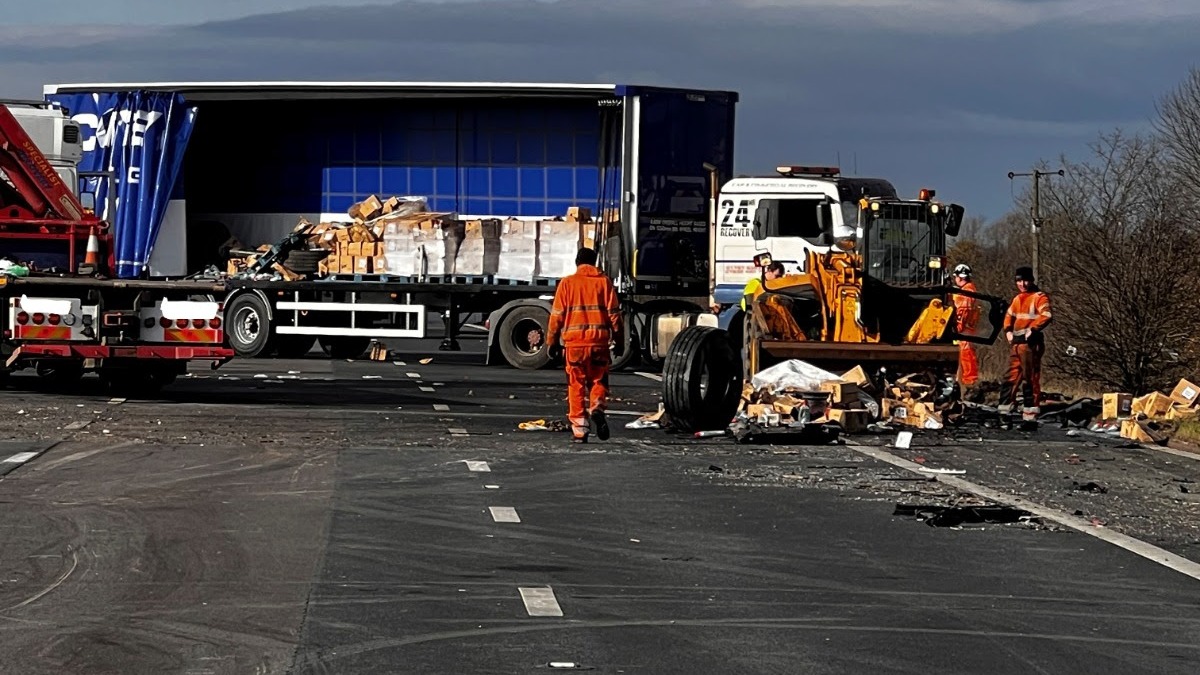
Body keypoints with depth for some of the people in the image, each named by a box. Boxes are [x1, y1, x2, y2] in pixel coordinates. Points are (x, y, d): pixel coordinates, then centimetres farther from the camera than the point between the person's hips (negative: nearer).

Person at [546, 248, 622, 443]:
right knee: (598, 380, 14)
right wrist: (618, 338, 9)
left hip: (574, 342, 0)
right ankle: (597, 407, -15)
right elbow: (614, 313, 2)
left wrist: (552, 341, 9)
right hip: (599, 341, 0)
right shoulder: (604, 282, 4)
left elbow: (557, 315, 2)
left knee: (576, 385, 6)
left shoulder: (567, 283, 3)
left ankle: (579, 429, 2)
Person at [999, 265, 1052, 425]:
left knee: (1030, 380, -7)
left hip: (1031, 343, -8)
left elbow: (1046, 316, -19)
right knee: (1011, 377, 11)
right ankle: (1004, 412, 17)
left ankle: (1030, 416, -7)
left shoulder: (1039, 297, -6)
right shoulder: (1017, 299, 20)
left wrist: (1033, 329, -25)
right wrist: (1008, 330, 12)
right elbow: (1009, 315, 30)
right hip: (1017, 343, 8)